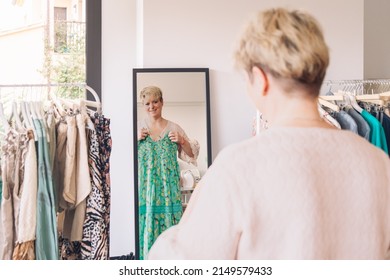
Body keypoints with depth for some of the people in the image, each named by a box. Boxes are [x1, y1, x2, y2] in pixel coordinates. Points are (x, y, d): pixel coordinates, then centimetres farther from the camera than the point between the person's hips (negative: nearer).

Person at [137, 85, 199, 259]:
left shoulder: (174, 128, 9)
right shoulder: (138, 128, 8)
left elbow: (191, 155, 13)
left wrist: (182, 141, -5)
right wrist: (136, 139, -9)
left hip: (169, 185, 1)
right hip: (145, 185, -1)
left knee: (169, 222, -1)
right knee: (145, 222, -4)